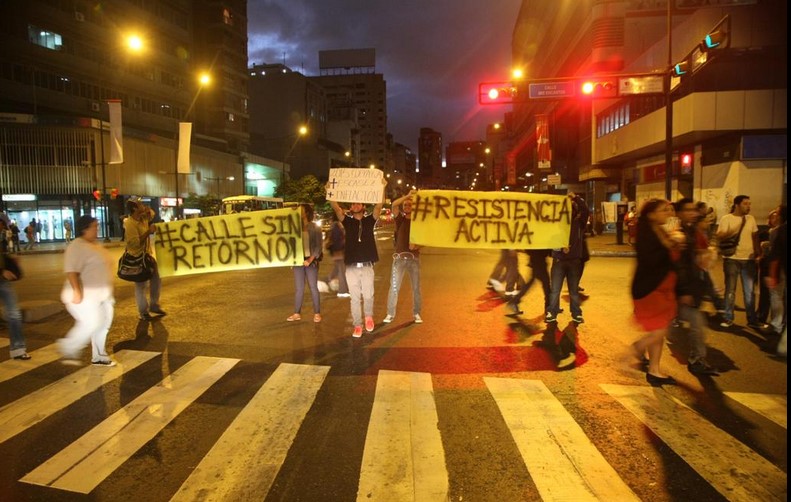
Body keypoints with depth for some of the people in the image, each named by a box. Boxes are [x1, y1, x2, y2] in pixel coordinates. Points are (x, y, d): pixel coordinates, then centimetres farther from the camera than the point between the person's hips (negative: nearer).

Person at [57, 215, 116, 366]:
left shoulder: (95, 244, 13)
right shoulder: (77, 246, -16)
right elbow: (71, 270, -25)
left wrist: (107, 291, 22)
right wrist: (77, 292, -31)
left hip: (101, 294, 9)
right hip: (86, 296, -9)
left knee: (103, 323, 9)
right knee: (92, 323, -15)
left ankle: (99, 356, 18)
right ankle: (69, 349, 6)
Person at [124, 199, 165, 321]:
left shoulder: (143, 218, 3)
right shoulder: (130, 224, -22)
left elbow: (152, 214, 26)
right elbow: (135, 243, -29)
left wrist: (148, 210, 3)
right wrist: (148, 232, -27)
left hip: (147, 254, 9)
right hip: (136, 257, -9)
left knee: (156, 280, 15)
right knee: (141, 285, 1)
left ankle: (154, 306, 31)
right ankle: (143, 312, 12)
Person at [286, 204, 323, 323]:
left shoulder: (315, 228, -4)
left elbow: (319, 246, -7)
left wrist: (310, 260, -15)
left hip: (311, 261, -3)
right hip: (298, 260, 3)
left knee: (313, 287, 2)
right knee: (299, 288, 7)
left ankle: (317, 313, 11)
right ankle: (296, 313, 14)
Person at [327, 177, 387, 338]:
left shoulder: (369, 220, 8)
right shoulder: (348, 221, 8)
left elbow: (379, 205, -5)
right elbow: (335, 208, -4)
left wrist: (382, 187, -17)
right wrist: (329, 191, -17)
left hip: (367, 266, 0)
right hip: (351, 267, 1)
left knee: (368, 295, 3)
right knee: (355, 298, 4)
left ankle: (369, 317, 30)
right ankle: (357, 326, 13)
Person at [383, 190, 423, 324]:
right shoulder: (400, 219, 3)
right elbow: (394, 204, -14)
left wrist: (417, 245, -14)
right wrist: (407, 195, -23)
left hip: (414, 257, 2)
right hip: (400, 257, -1)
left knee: (416, 287, 6)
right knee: (394, 287, -4)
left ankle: (416, 314, 17)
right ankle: (390, 314, 5)